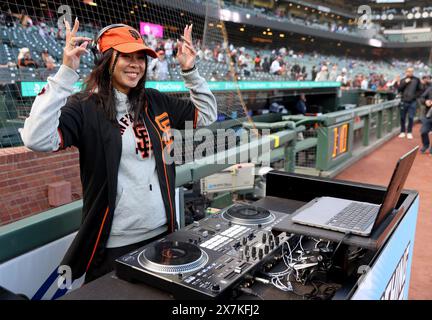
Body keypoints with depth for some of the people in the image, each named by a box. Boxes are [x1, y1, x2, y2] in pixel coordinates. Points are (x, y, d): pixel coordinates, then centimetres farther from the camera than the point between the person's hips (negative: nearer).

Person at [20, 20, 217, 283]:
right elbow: (38, 140, -26)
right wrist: (66, 73, -27)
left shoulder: (156, 102, 5)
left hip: (163, 233, 6)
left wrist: (189, 71, 4)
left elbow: (207, 114, 13)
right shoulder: (85, 106, -11)